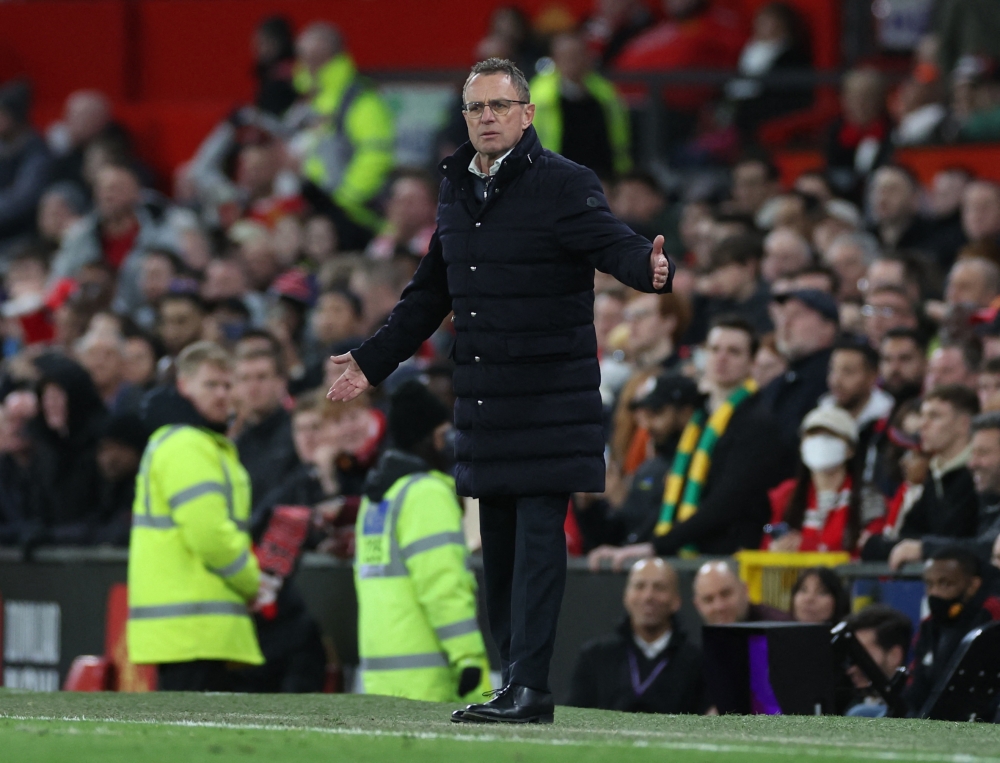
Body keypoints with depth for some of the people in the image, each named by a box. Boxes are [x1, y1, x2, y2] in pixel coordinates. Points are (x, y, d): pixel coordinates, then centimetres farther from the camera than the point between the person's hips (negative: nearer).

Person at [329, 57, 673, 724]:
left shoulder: (565, 186, -7)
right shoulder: (458, 190, 15)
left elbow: (614, 243, -19)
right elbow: (431, 293, 25)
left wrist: (649, 267, -43)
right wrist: (374, 360, 28)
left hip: (551, 397, -7)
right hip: (485, 400, 7)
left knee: (538, 538, -10)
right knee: (499, 545, 8)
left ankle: (530, 685, -12)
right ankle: (516, 684, 13)